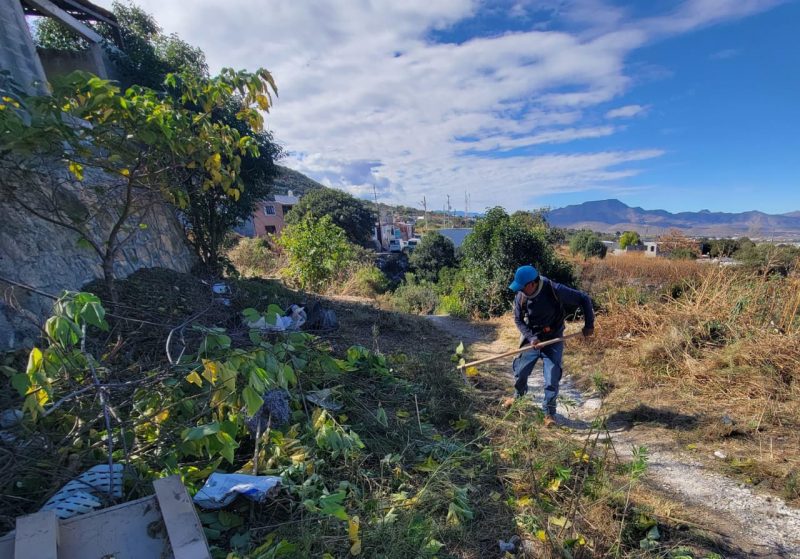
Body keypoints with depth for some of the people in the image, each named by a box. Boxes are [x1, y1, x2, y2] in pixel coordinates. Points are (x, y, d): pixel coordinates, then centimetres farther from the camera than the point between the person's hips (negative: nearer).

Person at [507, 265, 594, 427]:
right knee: (520, 371, 8)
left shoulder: (554, 290, -24)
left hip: (553, 339, -3)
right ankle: (519, 397, 39)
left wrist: (589, 324, -14)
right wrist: (531, 337, -16)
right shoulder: (520, 297, -14)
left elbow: (583, 299, -13)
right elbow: (518, 320, -2)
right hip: (532, 339, 3)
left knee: (552, 378, -6)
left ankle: (549, 413, 15)